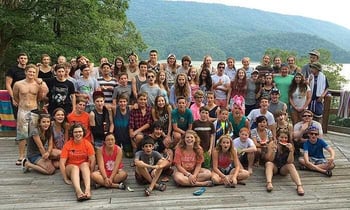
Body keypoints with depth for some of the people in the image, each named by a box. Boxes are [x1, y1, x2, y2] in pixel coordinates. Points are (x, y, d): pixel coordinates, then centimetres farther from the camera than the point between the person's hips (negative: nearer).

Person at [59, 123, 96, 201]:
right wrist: (66, 179, -16)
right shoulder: (67, 145, -9)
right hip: (71, 168, 0)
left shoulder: (87, 143, -7)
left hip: (84, 167, 1)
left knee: (85, 164, -30)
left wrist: (90, 174, -19)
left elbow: (93, 160, -12)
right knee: (75, 167, -32)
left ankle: (88, 189, -51)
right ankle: (78, 191, -58)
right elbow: (62, 163, -13)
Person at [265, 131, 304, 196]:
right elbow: (270, 160, -20)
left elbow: (290, 162, -17)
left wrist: (291, 151, -31)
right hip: (274, 167, -1)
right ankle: (269, 183, -52)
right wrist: (274, 149, -34)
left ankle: (299, 186, -44)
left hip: (283, 169, 1)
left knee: (291, 165, -28)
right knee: (268, 163, -31)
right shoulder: (272, 144, -13)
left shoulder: (289, 146, -10)